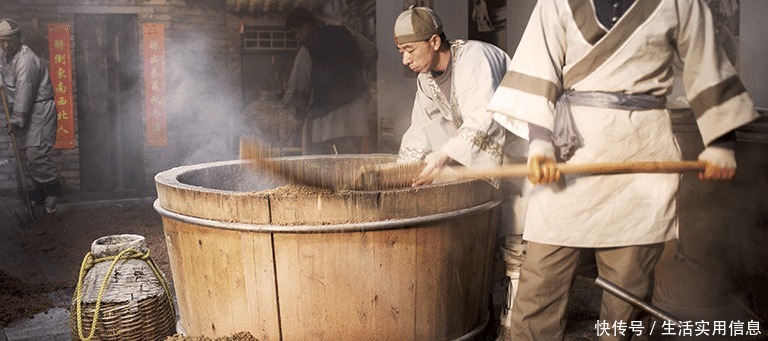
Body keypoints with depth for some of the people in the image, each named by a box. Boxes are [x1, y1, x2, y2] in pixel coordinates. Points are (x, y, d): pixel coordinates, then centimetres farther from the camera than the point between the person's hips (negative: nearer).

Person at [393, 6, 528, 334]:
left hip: (518, 145, -8)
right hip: (484, 154, 8)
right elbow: (419, 134, 6)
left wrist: (444, 155, -48)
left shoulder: (474, 58, -25)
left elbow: (484, 119, -39)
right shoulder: (426, 80, 2)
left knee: (513, 238, -8)